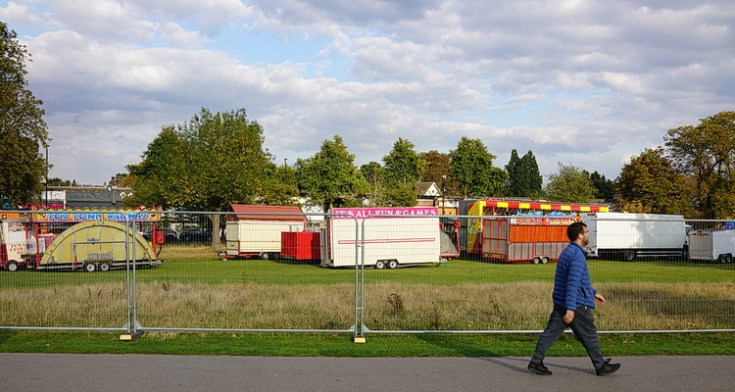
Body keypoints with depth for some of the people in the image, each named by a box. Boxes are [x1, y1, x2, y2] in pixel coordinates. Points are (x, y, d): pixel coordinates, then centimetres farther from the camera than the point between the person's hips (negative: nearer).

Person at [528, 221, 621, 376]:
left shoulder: (568, 252, 14)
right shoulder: (578, 255, -18)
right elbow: (573, 283, -25)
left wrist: (593, 293, 30)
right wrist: (571, 308, -28)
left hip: (560, 303, 9)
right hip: (577, 305, -9)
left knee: (551, 332, 6)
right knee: (590, 336, 6)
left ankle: (536, 362, 4)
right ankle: (601, 366, 19)